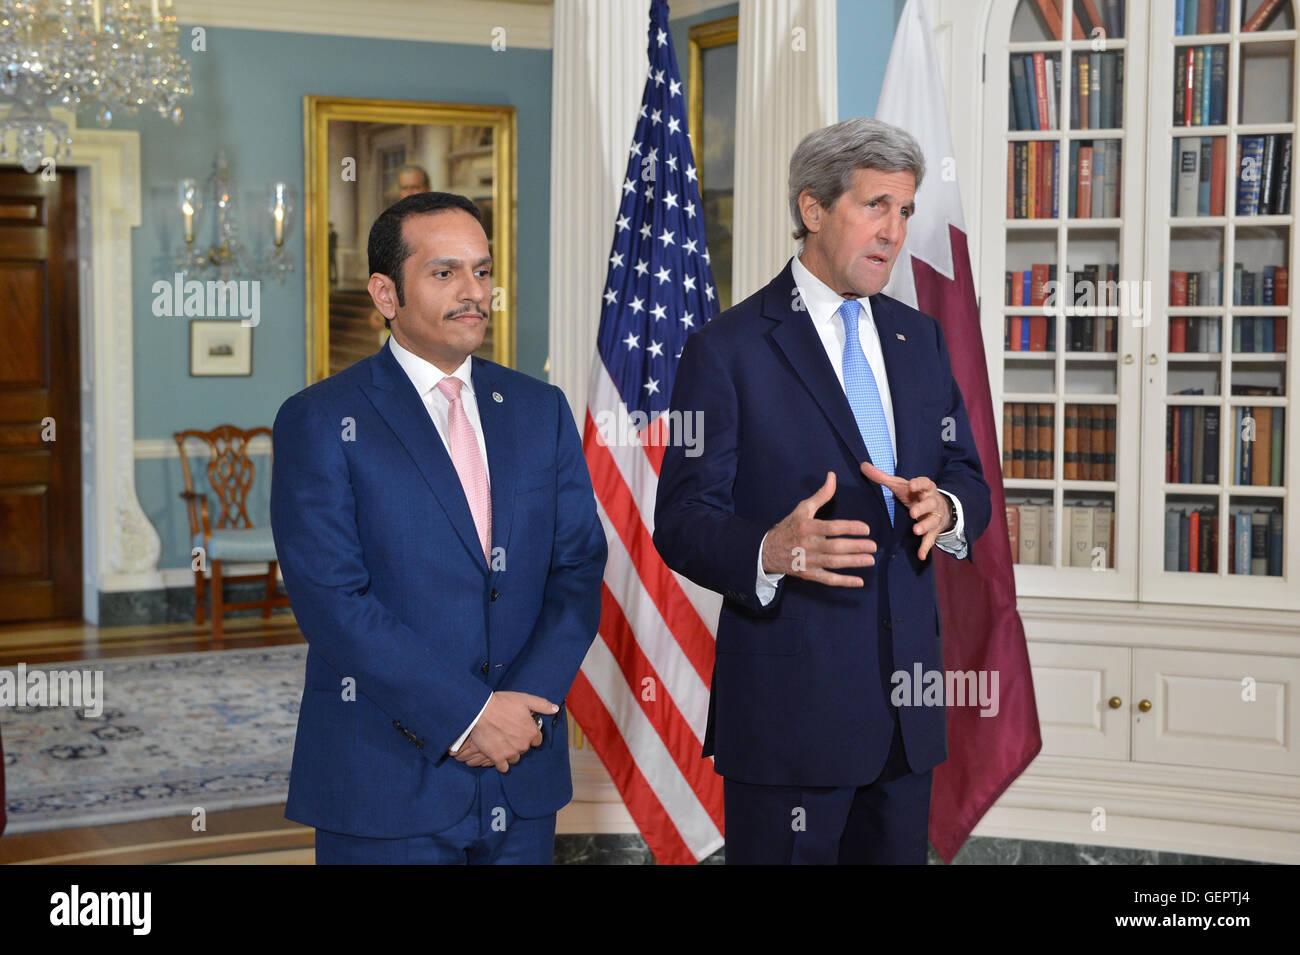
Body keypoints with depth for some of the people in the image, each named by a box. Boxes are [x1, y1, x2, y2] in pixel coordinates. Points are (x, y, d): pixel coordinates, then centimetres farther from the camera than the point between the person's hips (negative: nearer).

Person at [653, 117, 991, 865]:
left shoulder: (920, 338, 12)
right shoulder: (727, 350, -8)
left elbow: (967, 475, 13)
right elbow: (682, 521, -11)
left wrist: (946, 508, -12)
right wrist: (770, 551, -32)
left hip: (907, 698, 6)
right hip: (790, 702, -6)